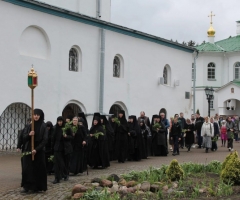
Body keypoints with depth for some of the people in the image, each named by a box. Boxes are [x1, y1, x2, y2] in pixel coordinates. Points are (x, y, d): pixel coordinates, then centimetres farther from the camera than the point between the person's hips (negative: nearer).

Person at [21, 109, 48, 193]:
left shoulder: (43, 126, -5)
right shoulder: (30, 125, 8)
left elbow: (45, 140, -10)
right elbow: (24, 138, 6)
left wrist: (36, 149, -19)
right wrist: (29, 135, -16)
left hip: (39, 151, -3)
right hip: (28, 150, 3)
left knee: (38, 169, 1)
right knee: (27, 168, -1)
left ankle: (38, 187, 10)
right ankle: (27, 186, 4)